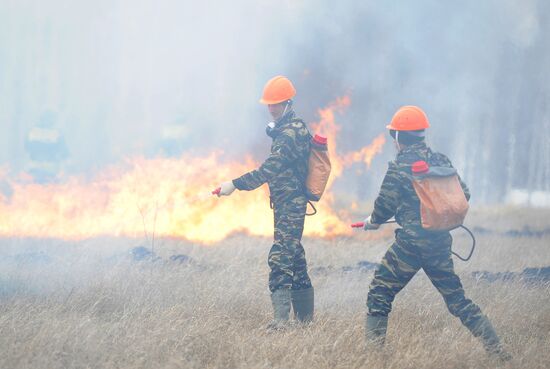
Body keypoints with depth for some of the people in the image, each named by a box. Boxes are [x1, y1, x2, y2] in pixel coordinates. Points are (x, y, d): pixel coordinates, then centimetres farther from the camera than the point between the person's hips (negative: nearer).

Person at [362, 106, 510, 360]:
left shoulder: (400, 166, -11)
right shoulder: (440, 161, 6)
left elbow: (385, 206, -8)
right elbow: (463, 195, 9)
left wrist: (372, 222, 13)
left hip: (410, 243, -6)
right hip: (440, 243, 6)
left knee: (379, 295, 6)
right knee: (457, 299, 13)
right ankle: (496, 348, 10)